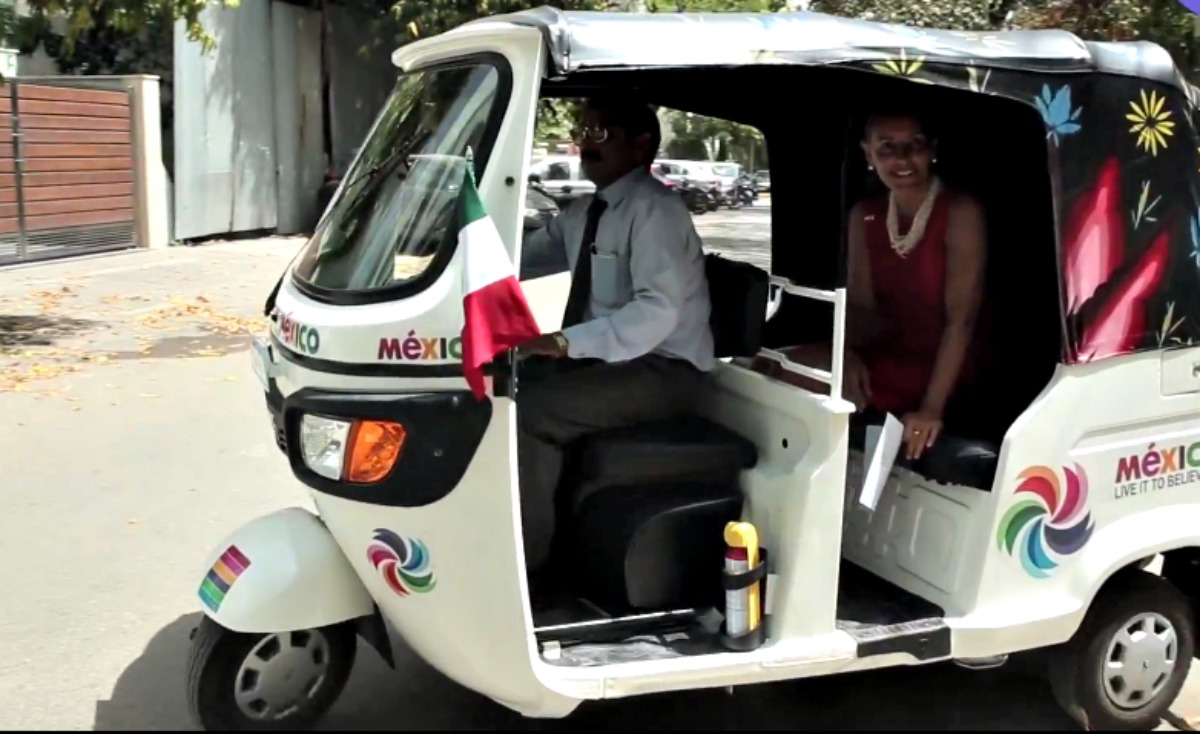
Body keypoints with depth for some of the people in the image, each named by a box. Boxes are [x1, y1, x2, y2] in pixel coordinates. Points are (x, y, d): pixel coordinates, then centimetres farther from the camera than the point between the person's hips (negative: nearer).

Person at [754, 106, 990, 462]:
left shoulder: (960, 212, -14)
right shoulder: (864, 216, 5)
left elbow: (962, 318, -20)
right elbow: (859, 304, 3)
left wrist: (932, 408, -28)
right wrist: (846, 353, -20)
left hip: (944, 372, -6)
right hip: (888, 356, 6)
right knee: (771, 369, -16)